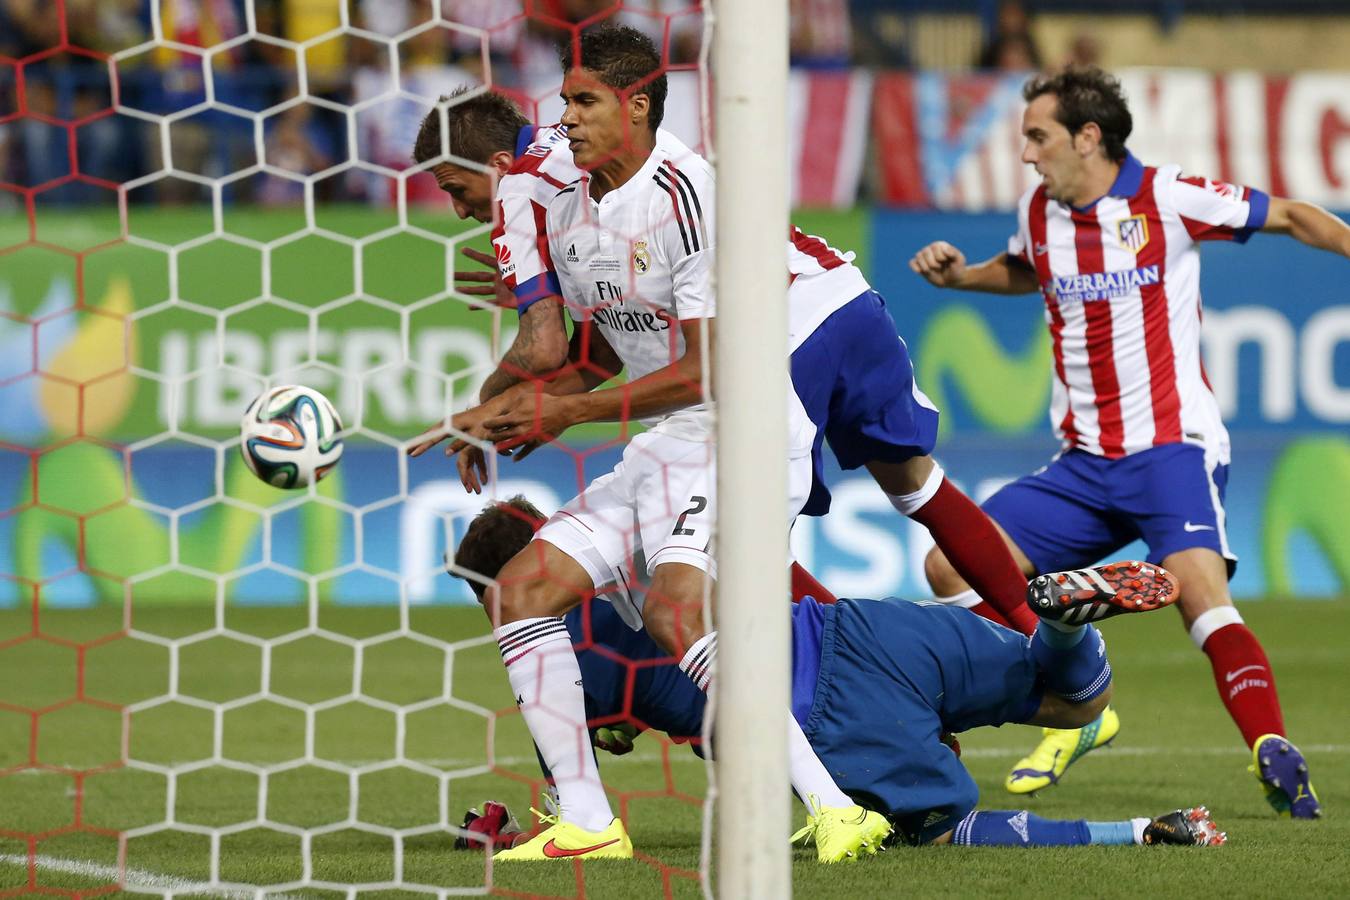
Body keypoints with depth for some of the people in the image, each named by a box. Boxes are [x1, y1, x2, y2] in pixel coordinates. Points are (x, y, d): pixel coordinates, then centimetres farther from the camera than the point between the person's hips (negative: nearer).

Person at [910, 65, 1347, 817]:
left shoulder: (1167, 198, -9)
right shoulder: (1040, 213, 7)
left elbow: (1289, 216, 1)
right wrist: (956, 275, 14)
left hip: (1173, 450, -7)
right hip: (1084, 464, 7)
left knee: (1202, 594, -30)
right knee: (951, 569, -1)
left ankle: (1275, 754, -32)